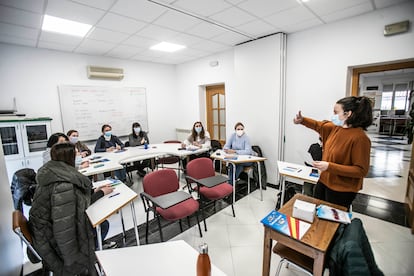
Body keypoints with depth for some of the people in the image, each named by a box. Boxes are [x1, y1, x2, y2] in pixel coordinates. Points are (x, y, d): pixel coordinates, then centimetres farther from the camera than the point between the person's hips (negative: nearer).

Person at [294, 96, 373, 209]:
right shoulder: (336, 127, -2)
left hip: (341, 190, -7)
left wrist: (330, 166, -31)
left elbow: (361, 170, -24)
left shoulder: (360, 138, -25)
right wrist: (302, 120, 1)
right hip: (324, 181, 8)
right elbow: (320, 126, 17)